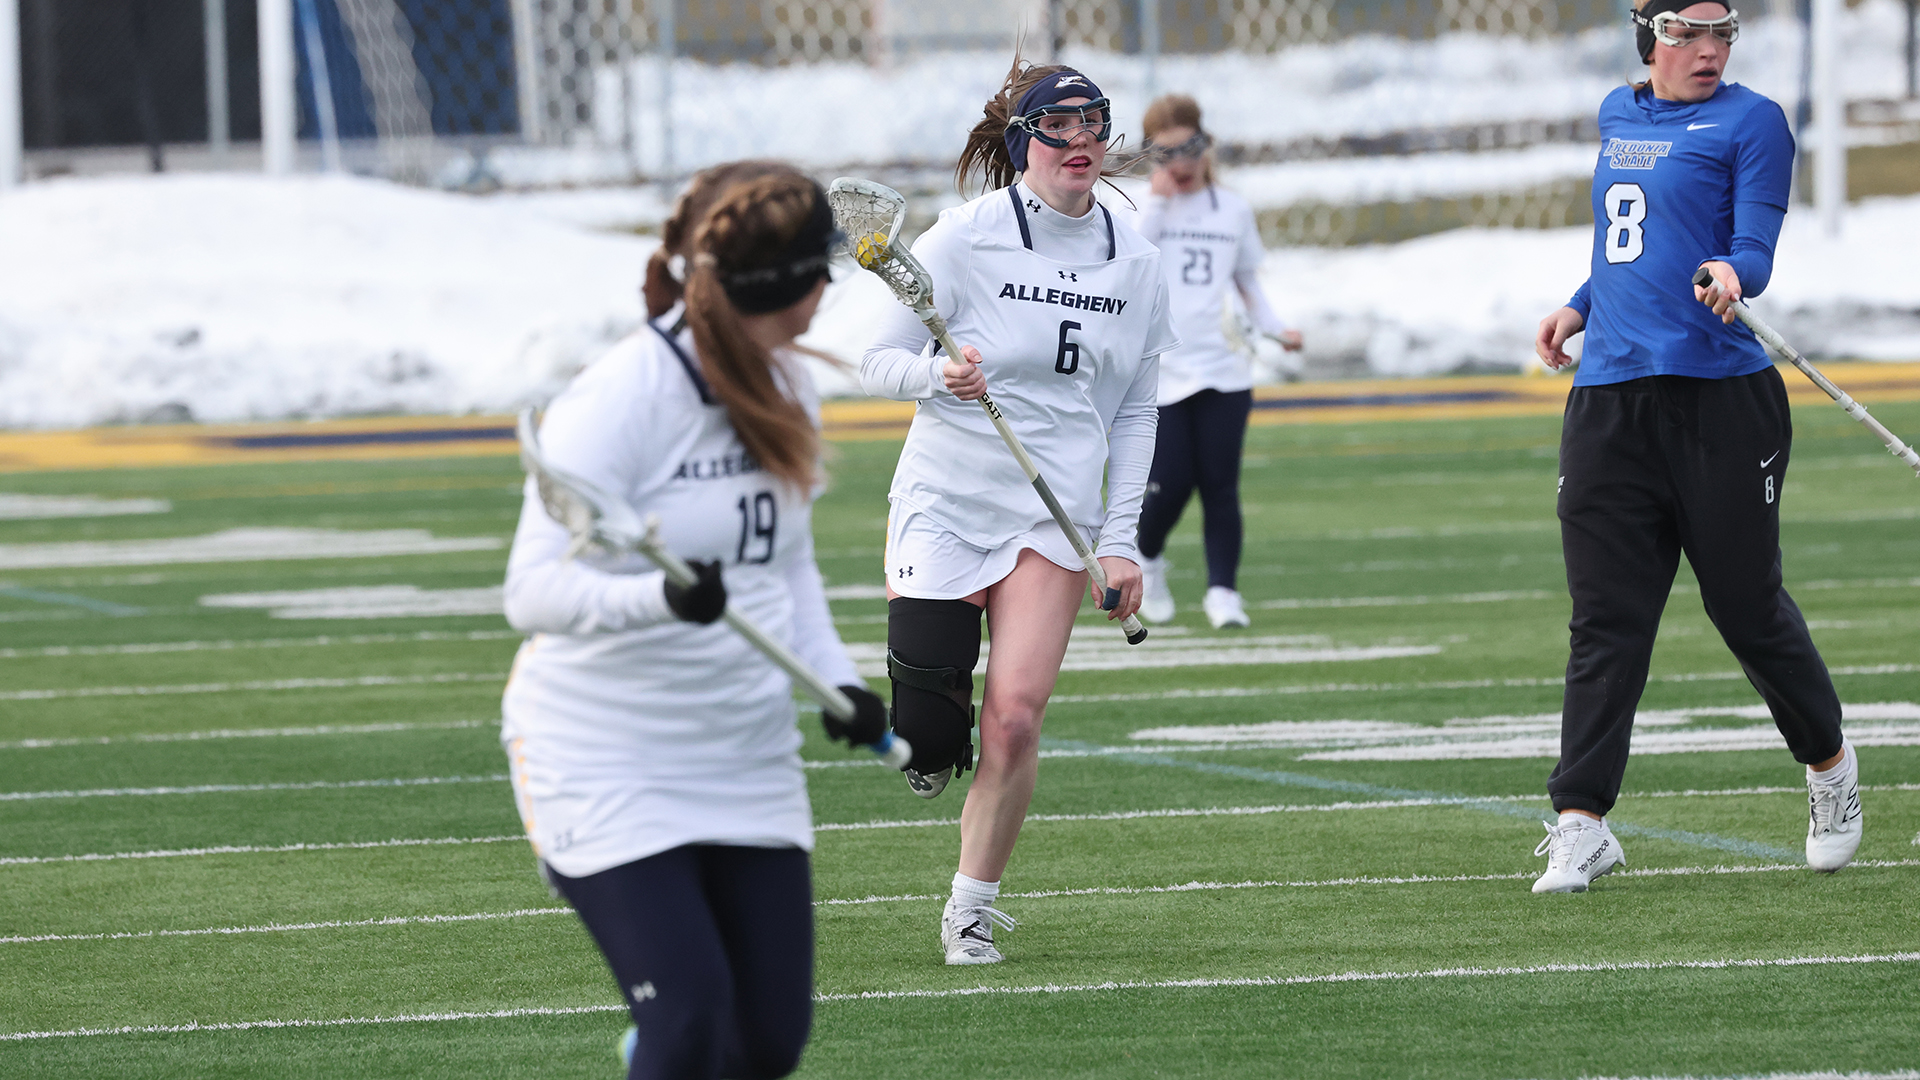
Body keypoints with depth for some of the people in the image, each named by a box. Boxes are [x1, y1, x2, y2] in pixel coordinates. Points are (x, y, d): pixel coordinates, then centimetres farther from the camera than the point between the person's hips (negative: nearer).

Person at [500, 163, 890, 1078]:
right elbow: (534, 590, -25)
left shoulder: (784, 393, 4)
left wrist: (835, 678, 2)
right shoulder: (619, 402, -20)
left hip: (750, 762, 7)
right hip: (604, 761, -7)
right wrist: (659, 597, -43)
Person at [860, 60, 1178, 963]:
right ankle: (930, 751, 30)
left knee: (1013, 716, -11)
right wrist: (939, 372, -26)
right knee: (927, 728, -8)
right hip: (943, 502, -2)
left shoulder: (1134, 262, 5)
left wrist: (1122, 540, 4)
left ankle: (972, 908, 6)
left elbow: (1136, 409, 12)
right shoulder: (965, 238, -7)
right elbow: (878, 362, -3)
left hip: (1056, 515, 2)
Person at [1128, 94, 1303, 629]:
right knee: (1169, 485, -6)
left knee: (1219, 485, -3)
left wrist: (1274, 326, 4)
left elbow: (1248, 280, 20)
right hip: (1160, 372, -2)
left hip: (1223, 369, 2)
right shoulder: (1143, 208, 1)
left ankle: (1222, 590, 5)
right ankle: (1147, 560, 23)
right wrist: (1160, 200, -14)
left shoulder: (1233, 210, 11)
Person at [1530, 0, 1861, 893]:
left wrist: (1731, 274, -33)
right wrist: (1580, 308, 28)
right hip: (1609, 400, 5)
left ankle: (1829, 767, 29)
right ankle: (1581, 823, -3)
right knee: (1605, 618, -1)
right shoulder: (1618, 116, 17)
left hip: (1723, 399, -5)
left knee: (1747, 607, 4)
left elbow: (1754, 249, -12)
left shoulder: (1750, 121, -2)